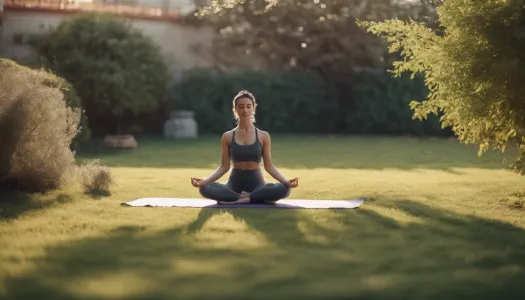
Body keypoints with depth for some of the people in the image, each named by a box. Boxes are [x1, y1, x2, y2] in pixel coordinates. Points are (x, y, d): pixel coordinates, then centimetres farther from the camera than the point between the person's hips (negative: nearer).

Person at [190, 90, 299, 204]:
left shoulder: (263, 136, 2)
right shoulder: (227, 136, 4)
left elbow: (269, 166, 2)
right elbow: (224, 167, 2)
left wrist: (286, 181, -15)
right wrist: (204, 181, -13)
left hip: (256, 184, 0)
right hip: (234, 184, 1)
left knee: (283, 189, -32)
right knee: (204, 188, -30)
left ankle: (235, 200, -22)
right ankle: (257, 198, -23)